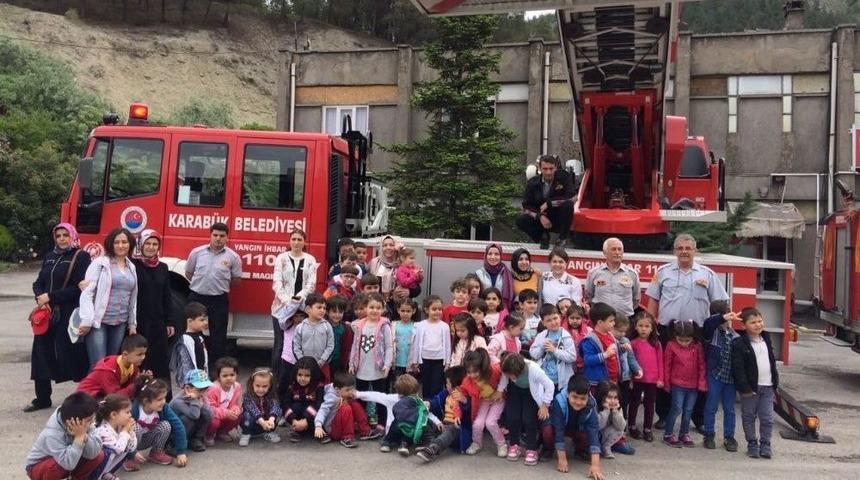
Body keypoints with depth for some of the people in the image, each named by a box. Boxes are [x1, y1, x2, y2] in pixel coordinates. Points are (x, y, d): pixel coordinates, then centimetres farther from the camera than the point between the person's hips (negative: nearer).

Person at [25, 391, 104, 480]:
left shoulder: (84, 424, -20)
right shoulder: (52, 434, -36)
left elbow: (93, 454, -24)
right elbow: (68, 464, -42)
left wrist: (83, 435, -38)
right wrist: (79, 437, -42)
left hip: (66, 459, 5)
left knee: (99, 456, -14)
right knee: (55, 465, -37)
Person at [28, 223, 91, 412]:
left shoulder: (81, 257, -5)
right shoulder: (50, 256, 15)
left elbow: (79, 287, -13)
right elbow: (39, 283, 15)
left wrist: (50, 297, -15)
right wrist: (40, 297, -7)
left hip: (69, 316, -6)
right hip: (46, 314, 6)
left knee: (71, 356, -4)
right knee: (41, 354, 8)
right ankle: (42, 399, 21)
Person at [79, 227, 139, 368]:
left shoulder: (132, 268, 14)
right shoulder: (100, 263, -3)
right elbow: (87, 292, -9)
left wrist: (132, 324, 17)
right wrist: (87, 321, -15)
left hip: (120, 324, 5)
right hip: (98, 322, -5)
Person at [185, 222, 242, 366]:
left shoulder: (233, 257, -3)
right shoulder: (197, 252, 1)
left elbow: (236, 279, 6)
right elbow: (188, 273, 12)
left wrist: (221, 286, 5)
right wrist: (200, 285, 9)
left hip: (219, 301, -1)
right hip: (196, 298, 2)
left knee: (218, 336, 3)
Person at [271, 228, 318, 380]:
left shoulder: (310, 260, 7)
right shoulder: (281, 258, 4)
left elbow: (311, 283, -1)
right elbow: (277, 282, -4)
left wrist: (300, 296, -18)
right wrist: (286, 298, -19)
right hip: (282, 306, -1)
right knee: (280, 343, 0)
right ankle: (276, 377, 9)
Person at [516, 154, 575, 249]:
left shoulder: (564, 177, -12)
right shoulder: (532, 182, -6)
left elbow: (571, 197, -24)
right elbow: (526, 206, -6)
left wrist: (549, 203, -23)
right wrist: (540, 216, -23)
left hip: (559, 220, -2)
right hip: (542, 219, 2)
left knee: (568, 205, -33)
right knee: (521, 221, -25)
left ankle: (562, 238, -10)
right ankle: (543, 236, 6)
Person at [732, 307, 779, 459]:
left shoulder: (766, 339, 10)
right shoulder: (739, 344, -11)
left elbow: (772, 361, 18)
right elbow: (738, 368, -13)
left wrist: (775, 381, 14)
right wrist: (744, 387, -17)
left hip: (767, 387, 5)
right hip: (750, 387, -5)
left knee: (767, 418, 5)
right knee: (749, 417, 6)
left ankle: (765, 444, 17)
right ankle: (752, 445, 18)